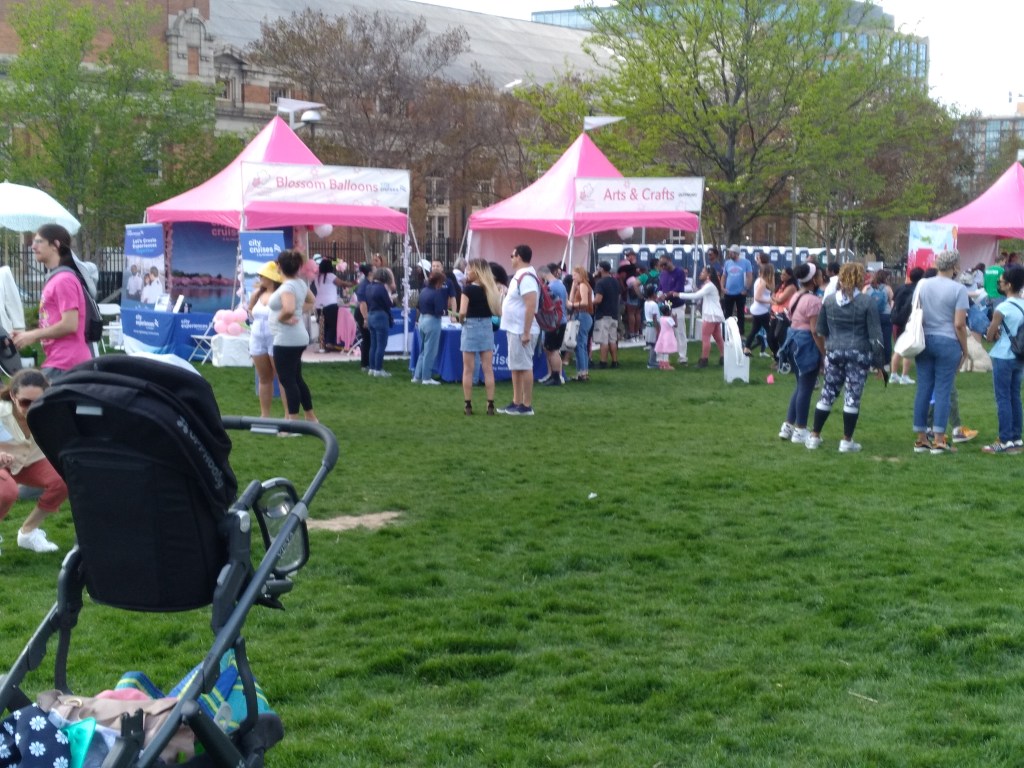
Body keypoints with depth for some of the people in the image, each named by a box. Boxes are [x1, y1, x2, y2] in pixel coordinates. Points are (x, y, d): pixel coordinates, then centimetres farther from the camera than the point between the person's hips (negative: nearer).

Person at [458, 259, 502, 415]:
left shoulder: (468, 288, -10)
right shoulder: (491, 288, 3)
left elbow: (462, 311, -19)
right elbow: (498, 311, 2)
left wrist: (461, 320, 1)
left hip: (471, 327, -4)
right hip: (487, 328, 4)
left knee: (468, 370, 3)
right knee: (488, 369, 5)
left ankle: (468, 406, 4)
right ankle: (490, 405, 3)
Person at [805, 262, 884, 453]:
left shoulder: (829, 300, 3)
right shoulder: (868, 302, -7)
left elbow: (821, 330, 10)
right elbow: (875, 334, -6)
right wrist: (879, 361, -2)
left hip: (834, 351, 3)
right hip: (858, 353, -3)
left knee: (827, 393, 11)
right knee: (852, 396, 3)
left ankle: (814, 436, 15)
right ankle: (846, 441, 6)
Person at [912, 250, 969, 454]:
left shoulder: (922, 285, 5)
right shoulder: (958, 289, -9)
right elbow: (959, 324, -11)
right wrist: (965, 350, -1)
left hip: (924, 340, 4)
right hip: (947, 342, -4)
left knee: (923, 389, 7)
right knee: (943, 391, -1)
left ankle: (921, 439, 11)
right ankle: (938, 441, 0)